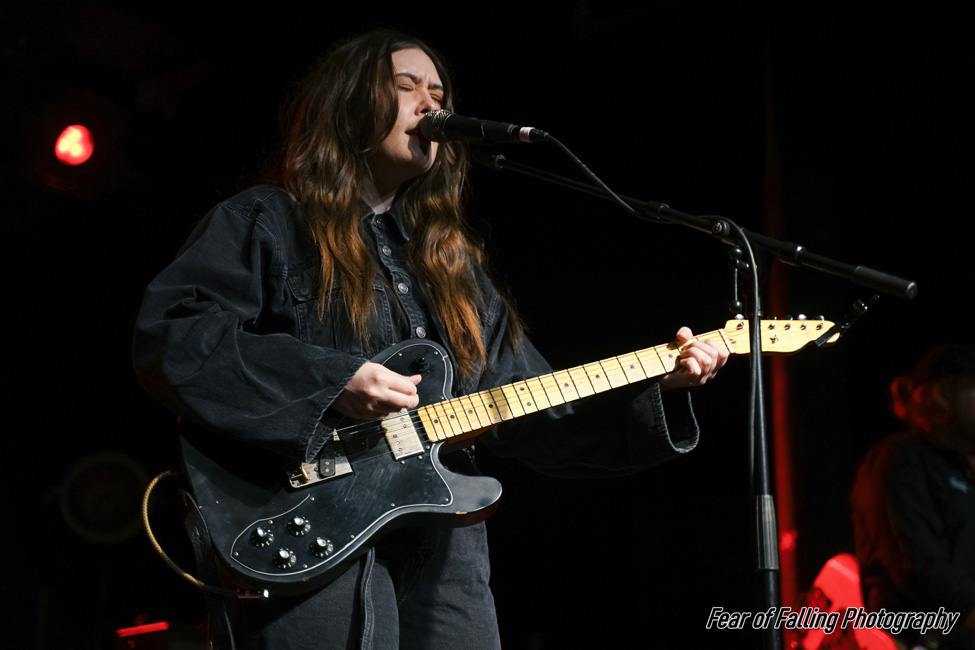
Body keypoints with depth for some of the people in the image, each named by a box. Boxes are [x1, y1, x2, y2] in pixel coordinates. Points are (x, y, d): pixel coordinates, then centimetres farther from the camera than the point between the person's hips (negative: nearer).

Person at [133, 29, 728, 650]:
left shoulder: (452, 261, 23)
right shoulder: (263, 224, 4)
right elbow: (167, 336, -10)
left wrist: (655, 385, 6)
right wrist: (330, 382, -18)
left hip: (443, 546, 6)